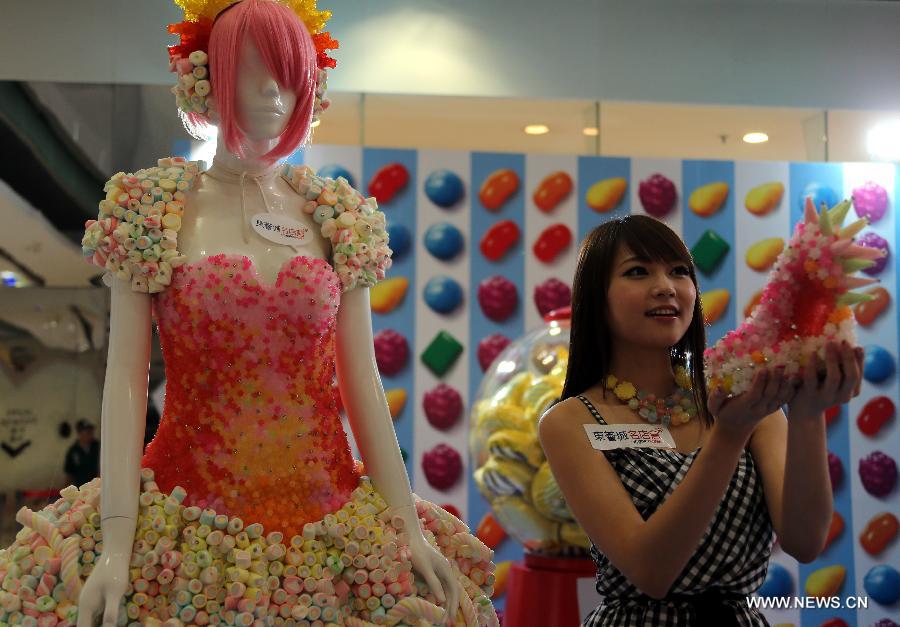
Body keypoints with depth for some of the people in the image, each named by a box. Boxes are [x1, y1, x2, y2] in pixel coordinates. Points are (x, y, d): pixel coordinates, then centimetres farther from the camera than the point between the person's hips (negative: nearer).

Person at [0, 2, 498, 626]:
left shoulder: (337, 215, 7)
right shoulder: (149, 208, 0)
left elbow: (361, 380, 5)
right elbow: (126, 377, -5)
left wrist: (409, 526, 0)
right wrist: (117, 539, -13)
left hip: (326, 520, 2)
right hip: (187, 519, -2)